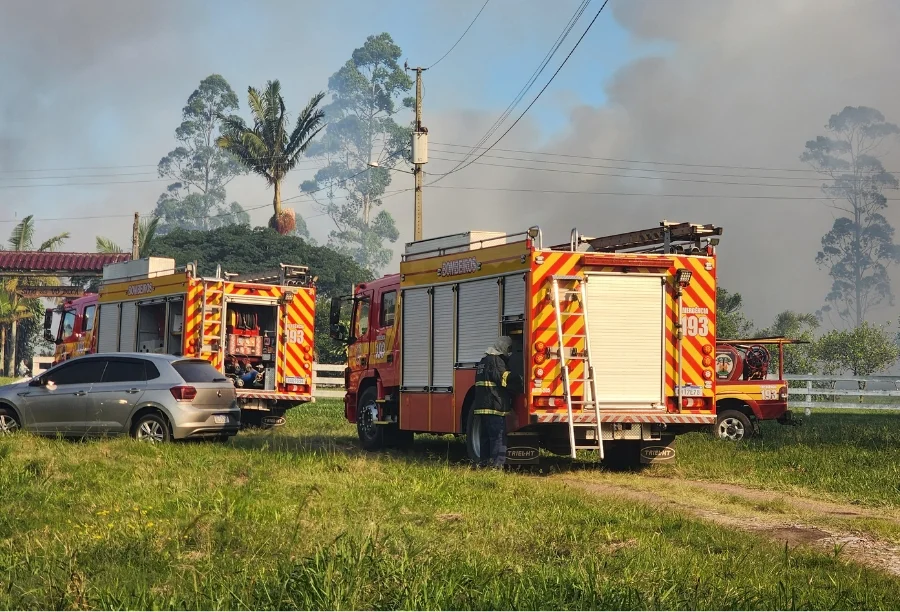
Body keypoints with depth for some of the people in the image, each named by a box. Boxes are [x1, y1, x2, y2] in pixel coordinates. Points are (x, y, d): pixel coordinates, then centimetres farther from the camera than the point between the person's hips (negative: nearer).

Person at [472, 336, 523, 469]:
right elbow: (505, 379, -20)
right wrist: (520, 380, -11)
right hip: (495, 406, -10)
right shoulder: (496, 361, -10)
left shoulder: (484, 360, 21)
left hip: (481, 405, 10)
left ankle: (483, 461, 18)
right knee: (498, 436, -9)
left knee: (486, 435, 15)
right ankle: (497, 464, -13)